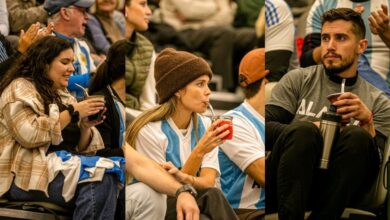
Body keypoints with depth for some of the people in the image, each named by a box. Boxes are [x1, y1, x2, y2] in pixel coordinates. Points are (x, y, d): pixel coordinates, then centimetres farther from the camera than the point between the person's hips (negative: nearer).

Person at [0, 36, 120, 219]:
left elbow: (78, 147, 19)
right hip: (27, 174, -7)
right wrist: (72, 112, -12)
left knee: (111, 172, -25)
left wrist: (86, 126, -2)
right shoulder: (20, 88, 1)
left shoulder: (63, 96, 23)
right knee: (98, 176, -31)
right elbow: (29, 134, -16)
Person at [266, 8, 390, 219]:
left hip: (335, 190, 1)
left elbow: (373, 167, 5)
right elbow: (264, 129, 3)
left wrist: (367, 123, -10)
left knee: (358, 138, -29)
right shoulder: (298, 80, 17)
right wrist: (314, 128, -11)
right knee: (303, 131, -32)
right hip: (286, 185, -1)